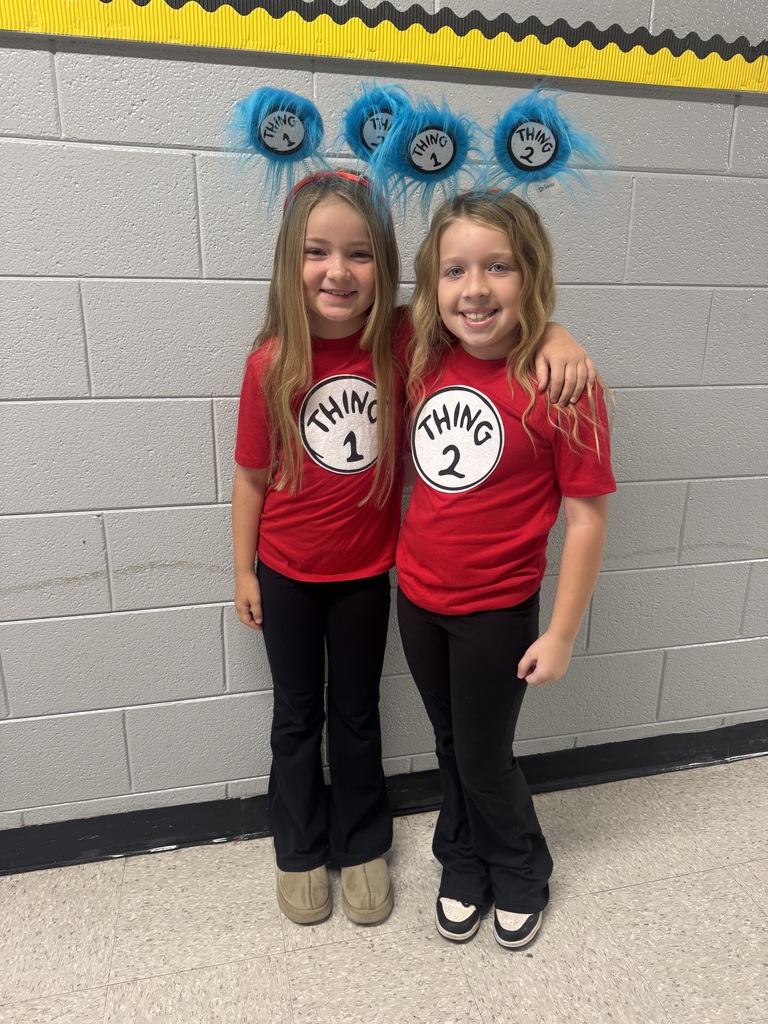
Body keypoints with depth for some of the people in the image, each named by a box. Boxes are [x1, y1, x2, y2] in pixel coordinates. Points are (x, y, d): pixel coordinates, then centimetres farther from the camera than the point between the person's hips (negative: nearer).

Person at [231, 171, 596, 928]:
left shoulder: (404, 341, -14)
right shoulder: (271, 362, -15)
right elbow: (252, 475, -6)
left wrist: (555, 333, -29)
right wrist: (243, 572, 0)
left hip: (367, 571, 0)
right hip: (287, 573, 0)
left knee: (356, 715, 19)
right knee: (296, 716, 18)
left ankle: (361, 845, 43)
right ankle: (299, 849, 42)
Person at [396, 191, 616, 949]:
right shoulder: (426, 358, -6)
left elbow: (586, 518, -15)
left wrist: (561, 635, -11)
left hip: (496, 610, -4)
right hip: (417, 596, 5)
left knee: (485, 759, 14)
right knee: (450, 747, 23)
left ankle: (521, 873, 46)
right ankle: (463, 865, 49)